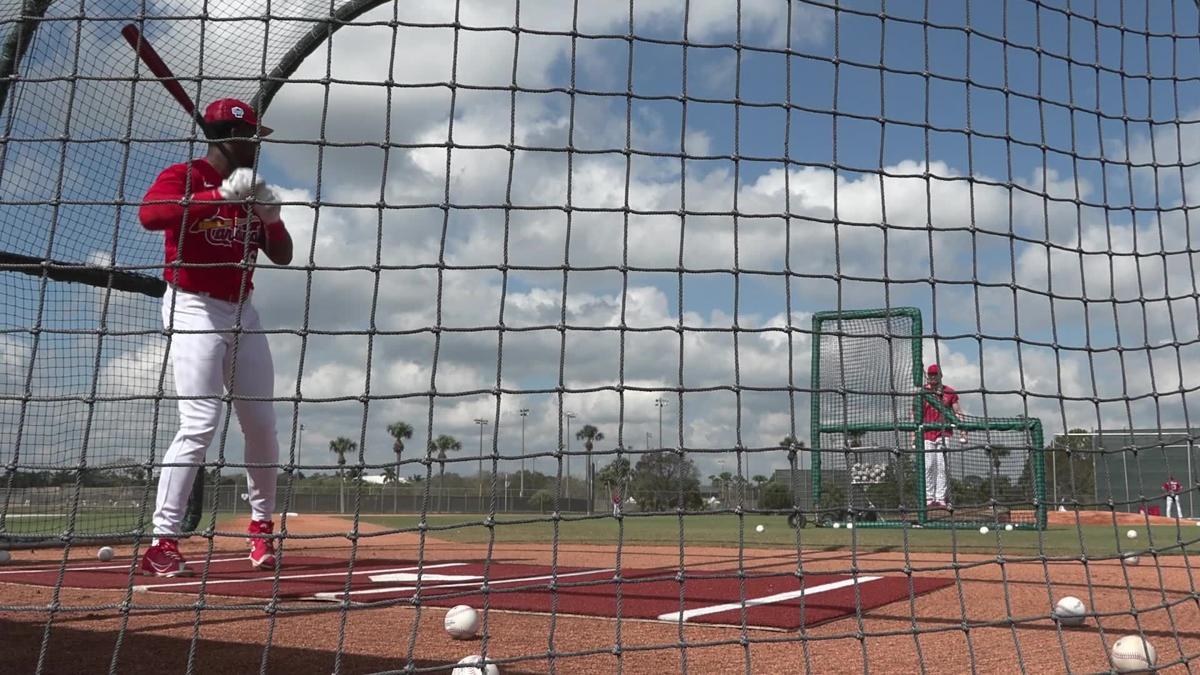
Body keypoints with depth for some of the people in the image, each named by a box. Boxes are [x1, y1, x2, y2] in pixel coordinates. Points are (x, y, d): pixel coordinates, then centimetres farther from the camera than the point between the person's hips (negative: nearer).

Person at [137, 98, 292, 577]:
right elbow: (149, 215, -26)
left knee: (262, 426, 7)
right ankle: (162, 542, -10)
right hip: (194, 311, -7)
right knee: (199, 425, -16)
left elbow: (282, 256, 13)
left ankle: (261, 525, 22)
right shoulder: (183, 177, -5)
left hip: (242, 313, 7)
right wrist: (220, 196, -28)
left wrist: (270, 217, -5)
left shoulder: (253, 193, 13)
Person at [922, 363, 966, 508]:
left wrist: (963, 431, -5)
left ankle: (941, 499, -3)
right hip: (926, 435, 0)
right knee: (928, 467, -4)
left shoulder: (949, 392, 8)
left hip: (944, 435, 0)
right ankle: (929, 499, 0)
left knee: (942, 467, -5)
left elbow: (957, 412, 5)